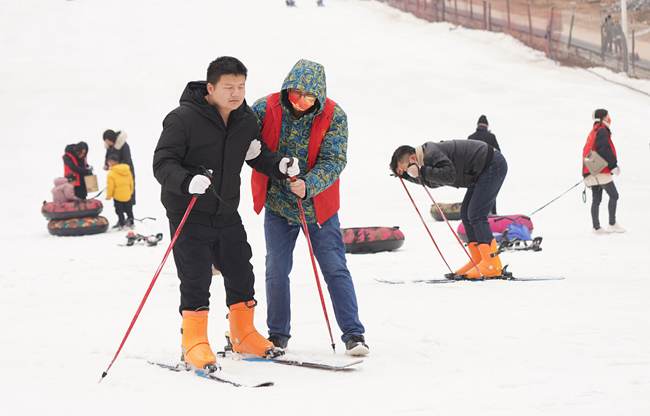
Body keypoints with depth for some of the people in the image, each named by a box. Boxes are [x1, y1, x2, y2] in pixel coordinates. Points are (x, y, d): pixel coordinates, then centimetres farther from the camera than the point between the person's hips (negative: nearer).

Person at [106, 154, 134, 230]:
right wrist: (131, 192, 26)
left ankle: (123, 225, 2)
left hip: (118, 196, -6)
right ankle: (131, 224, 23)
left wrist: (108, 196, -1)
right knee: (129, 210, 16)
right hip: (127, 195, 6)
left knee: (119, 211, 4)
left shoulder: (111, 174, -15)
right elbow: (131, 182, 12)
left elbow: (110, 187, -14)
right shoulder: (127, 170, 4)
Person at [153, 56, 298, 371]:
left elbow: (257, 154, 17)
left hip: (227, 214, 6)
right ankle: (194, 343, 4)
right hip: (189, 215, -6)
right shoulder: (183, 119, -17)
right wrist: (188, 181, -37)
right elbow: (162, 163, -18)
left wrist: (280, 166, -4)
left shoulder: (245, 120, 3)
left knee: (241, 274, 12)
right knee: (196, 280, -7)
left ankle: (244, 336, 29)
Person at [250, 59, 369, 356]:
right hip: (277, 204, 2)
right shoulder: (266, 108, -9)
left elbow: (333, 161, -17)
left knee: (335, 269, -2)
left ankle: (353, 334, 2)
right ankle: (277, 334, 22)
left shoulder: (333, 117, -13)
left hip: (317, 206, -2)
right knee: (276, 271, 7)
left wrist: (308, 185, -35)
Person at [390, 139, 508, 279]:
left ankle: (492, 264, -18)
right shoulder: (429, 154, 9)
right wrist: (403, 174, 15)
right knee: (466, 214, 11)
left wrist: (422, 171, -29)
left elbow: (449, 175, -35)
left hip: (494, 166, -11)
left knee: (475, 215, -15)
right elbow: (431, 182, 25)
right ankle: (478, 260, 12)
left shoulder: (432, 154, -22)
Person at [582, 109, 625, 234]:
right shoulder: (602, 131, -9)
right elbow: (604, 150, -18)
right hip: (601, 171, -9)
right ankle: (612, 224, -9)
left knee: (596, 199, 6)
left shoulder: (593, 132, 21)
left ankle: (596, 227, 2)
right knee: (614, 195, -4)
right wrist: (614, 166, -15)